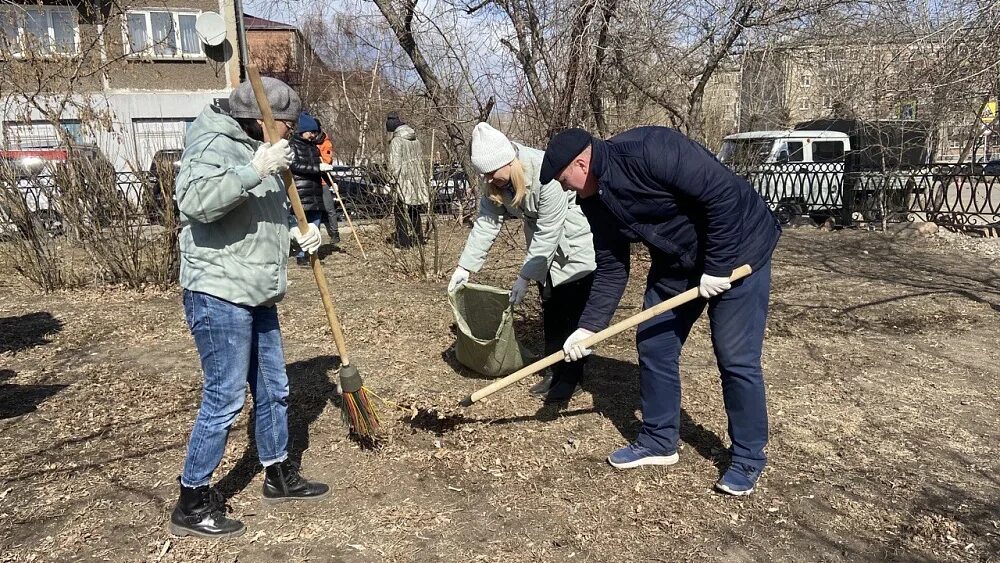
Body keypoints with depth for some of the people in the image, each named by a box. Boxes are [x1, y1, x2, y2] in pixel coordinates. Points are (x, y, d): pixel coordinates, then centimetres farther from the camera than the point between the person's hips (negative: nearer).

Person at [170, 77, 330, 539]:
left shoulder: (255, 151, 17)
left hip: (256, 295, 10)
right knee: (224, 400, -4)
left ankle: (279, 475, 34)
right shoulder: (214, 144, -13)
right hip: (218, 295, -10)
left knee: (273, 389, 17)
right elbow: (194, 200, -32)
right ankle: (192, 504, 12)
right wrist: (256, 170, -31)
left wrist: (295, 233, 8)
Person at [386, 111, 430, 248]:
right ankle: (418, 238, 24)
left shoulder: (396, 141, -14)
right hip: (417, 179, 7)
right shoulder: (416, 139, 8)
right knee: (415, 211, 17)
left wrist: (394, 179, -8)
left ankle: (403, 241, 1)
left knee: (401, 211, 1)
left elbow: (394, 164, -17)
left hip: (403, 180, -7)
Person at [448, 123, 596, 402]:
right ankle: (556, 372, 21)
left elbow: (548, 232, -29)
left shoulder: (546, 174, -33)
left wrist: (525, 277, -25)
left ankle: (571, 378, 5)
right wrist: (465, 266, -10)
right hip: (544, 247, 8)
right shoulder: (497, 182, -10)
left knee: (573, 312, -5)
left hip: (575, 243, -7)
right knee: (551, 309, 11)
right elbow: (486, 222, -6)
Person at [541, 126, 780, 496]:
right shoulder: (596, 201, -2)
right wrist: (588, 327, -4)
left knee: (736, 359, -4)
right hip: (675, 263, 8)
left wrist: (717, 266, -24)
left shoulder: (648, 151, -29)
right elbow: (611, 269, 2)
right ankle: (658, 441, 23)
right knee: (653, 346, 7)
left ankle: (748, 459, 13)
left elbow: (724, 194, -28)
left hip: (735, 250, -8)